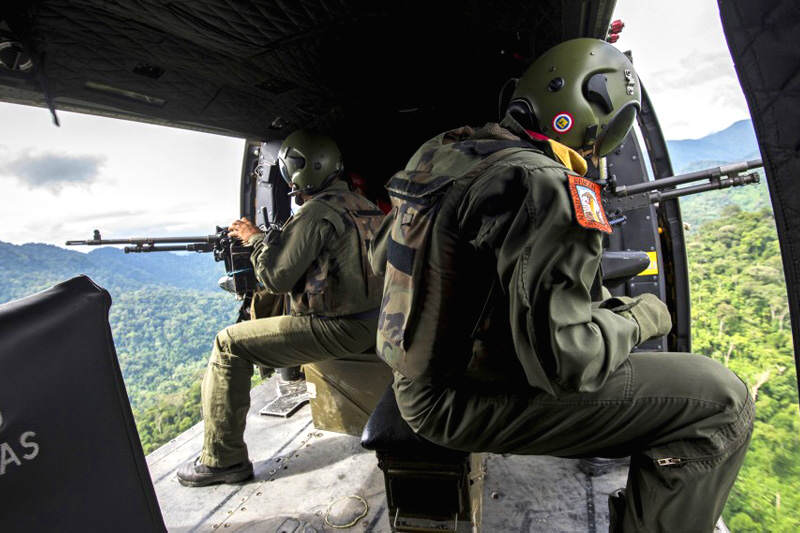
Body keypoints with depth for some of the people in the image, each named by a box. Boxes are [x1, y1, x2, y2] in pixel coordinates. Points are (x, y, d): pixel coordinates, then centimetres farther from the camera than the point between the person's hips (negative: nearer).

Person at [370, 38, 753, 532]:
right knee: (721, 401, -7)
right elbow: (562, 359, -26)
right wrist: (639, 317, -7)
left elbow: (381, 257, 16)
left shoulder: (446, 152, 6)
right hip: (462, 405, -9)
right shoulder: (550, 187, -22)